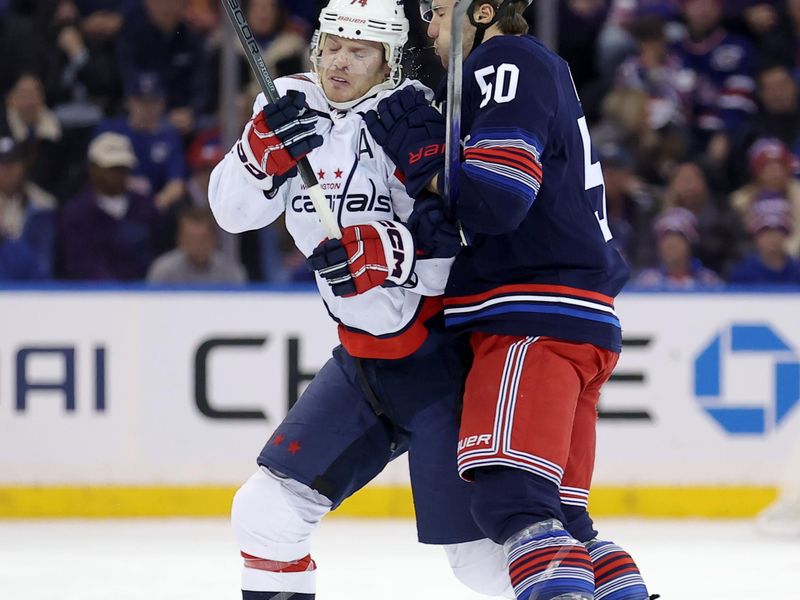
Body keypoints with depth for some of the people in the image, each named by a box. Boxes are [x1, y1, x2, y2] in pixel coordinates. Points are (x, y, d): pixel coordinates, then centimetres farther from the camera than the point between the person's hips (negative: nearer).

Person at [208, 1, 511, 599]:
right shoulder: (294, 108, 5)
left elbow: (463, 246, -23)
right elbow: (233, 209, -1)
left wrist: (378, 252, -39)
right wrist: (264, 148, -20)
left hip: (440, 359, -7)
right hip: (362, 362, 7)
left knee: (480, 550, -11)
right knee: (267, 510, 1)